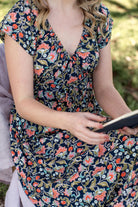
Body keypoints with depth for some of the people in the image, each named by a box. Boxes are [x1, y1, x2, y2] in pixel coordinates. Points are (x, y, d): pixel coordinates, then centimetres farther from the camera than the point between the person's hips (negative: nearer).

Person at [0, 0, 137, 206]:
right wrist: (67, 121, -34)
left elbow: (104, 89, 4)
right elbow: (23, 103, -14)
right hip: (38, 135, -5)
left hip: (88, 124, 5)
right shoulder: (20, 18, -12)